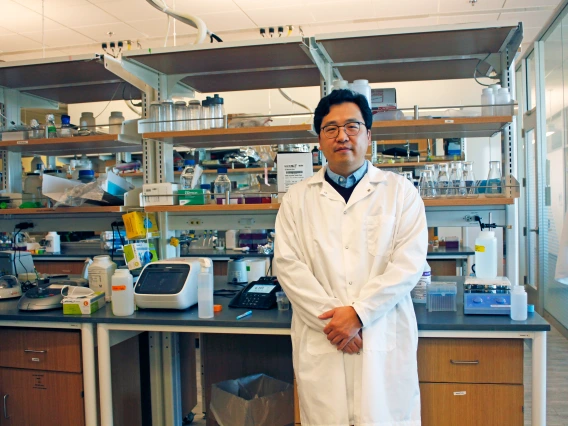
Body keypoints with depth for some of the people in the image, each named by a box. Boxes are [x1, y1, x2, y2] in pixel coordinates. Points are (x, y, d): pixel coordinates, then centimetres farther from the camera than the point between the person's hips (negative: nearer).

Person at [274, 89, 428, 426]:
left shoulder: (400, 191, 4)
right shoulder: (297, 198, 8)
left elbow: (409, 262, -5)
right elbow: (288, 264, -1)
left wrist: (358, 313, -13)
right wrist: (330, 318, -11)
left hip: (385, 340, 0)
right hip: (320, 343, 1)